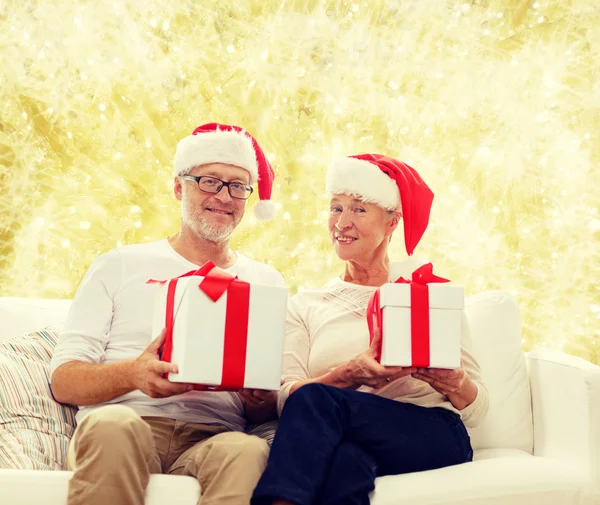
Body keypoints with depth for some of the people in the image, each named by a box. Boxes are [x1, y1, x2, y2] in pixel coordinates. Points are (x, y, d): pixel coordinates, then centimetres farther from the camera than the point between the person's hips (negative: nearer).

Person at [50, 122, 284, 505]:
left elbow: (268, 412, 16)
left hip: (212, 437, 0)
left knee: (248, 452, -36)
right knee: (112, 425, -36)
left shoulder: (267, 283, 20)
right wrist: (132, 373, -16)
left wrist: (261, 398, -10)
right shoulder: (119, 267, 15)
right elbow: (64, 380, 5)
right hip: (122, 425, 1)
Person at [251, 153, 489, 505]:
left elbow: (476, 409, 9)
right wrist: (349, 374, -16)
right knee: (345, 462, -38)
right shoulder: (306, 306, 18)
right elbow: (286, 399, 2)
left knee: (313, 399, -29)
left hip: (433, 438, 0)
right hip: (345, 440, 1)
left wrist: (452, 382, -14)